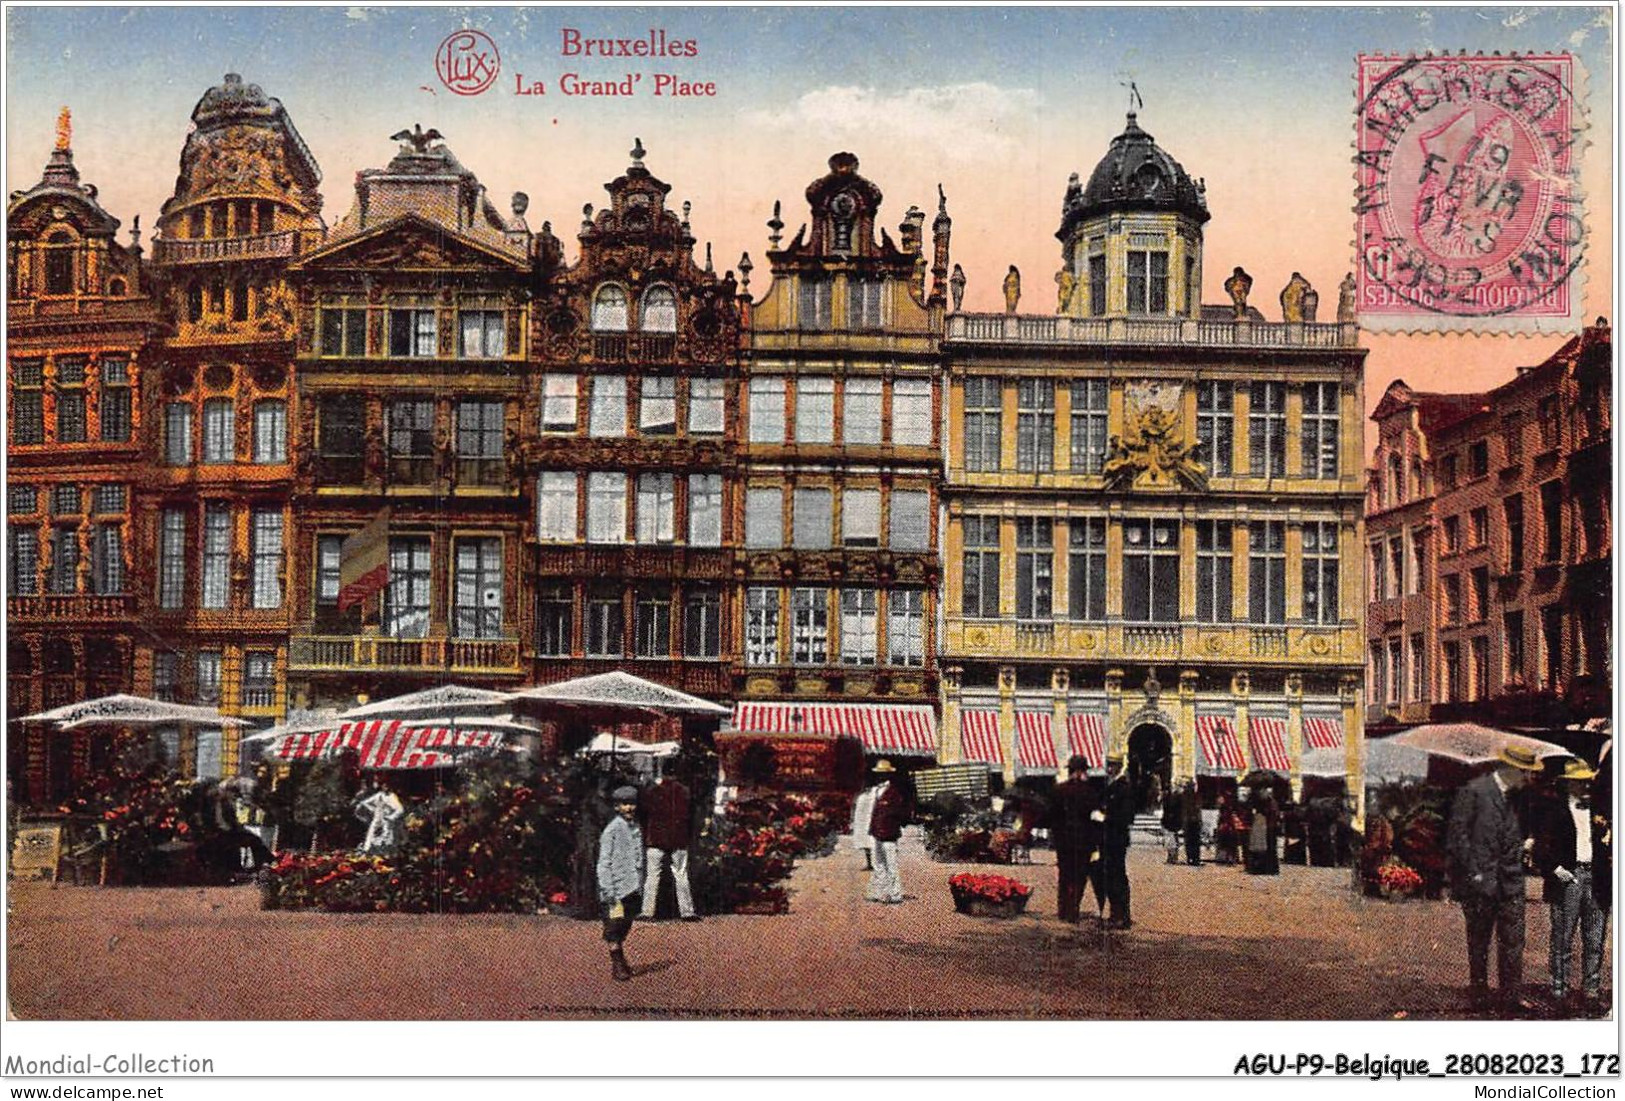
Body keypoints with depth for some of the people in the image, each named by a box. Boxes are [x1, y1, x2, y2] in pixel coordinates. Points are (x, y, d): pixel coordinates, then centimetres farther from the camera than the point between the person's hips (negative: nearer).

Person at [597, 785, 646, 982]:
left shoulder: (636, 829, 9)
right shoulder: (612, 830, -11)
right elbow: (604, 864, -13)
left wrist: (640, 884, 16)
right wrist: (609, 893, -16)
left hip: (632, 889, 7)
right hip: (616, 889, -7)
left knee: (625, 927, 15)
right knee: (614, 929, -1)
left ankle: (620, 961, 27)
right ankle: (617, 966, 6)